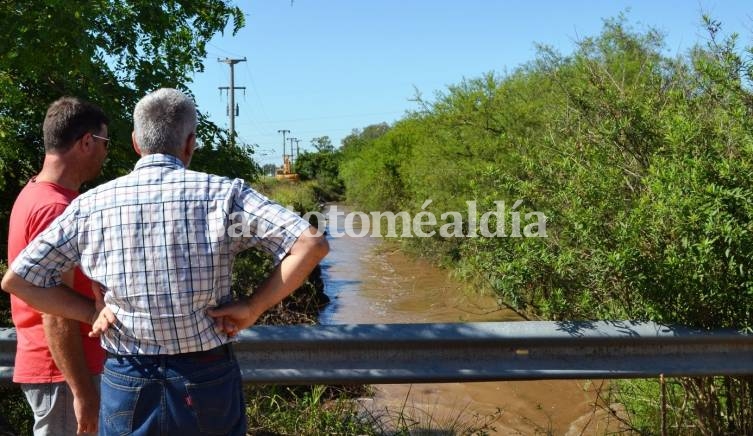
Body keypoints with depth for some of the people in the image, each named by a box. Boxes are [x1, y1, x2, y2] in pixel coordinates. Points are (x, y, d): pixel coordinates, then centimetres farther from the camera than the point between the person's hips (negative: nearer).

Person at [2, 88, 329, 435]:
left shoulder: (90, 204, -2)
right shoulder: (222, 193, -10)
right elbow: (312, 244, -17)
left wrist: (92, 313, 4)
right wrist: (252, 308, -10)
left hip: (126, 384, 1)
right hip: (207, 380, -1)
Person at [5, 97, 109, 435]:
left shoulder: (35, 195, 11)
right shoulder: (56, 208, -20)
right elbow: (56, 314, -22)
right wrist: (83, 391, -20)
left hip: (47, 366, 9)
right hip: (62, 372, -9)